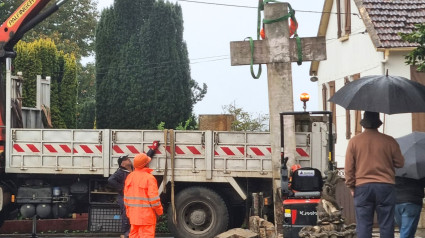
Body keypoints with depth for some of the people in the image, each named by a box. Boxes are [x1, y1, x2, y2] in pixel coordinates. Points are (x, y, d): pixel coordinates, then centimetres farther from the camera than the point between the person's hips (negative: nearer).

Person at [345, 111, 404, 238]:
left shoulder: (354, 141, 0)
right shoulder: (390, 141, -2)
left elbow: (349, 168, 0)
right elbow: (400, 163, 5)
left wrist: (351, 186, 10)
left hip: (362, 188, 1)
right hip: (385, 186, 0)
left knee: (363, 225, 4)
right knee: (386, 225, 4)